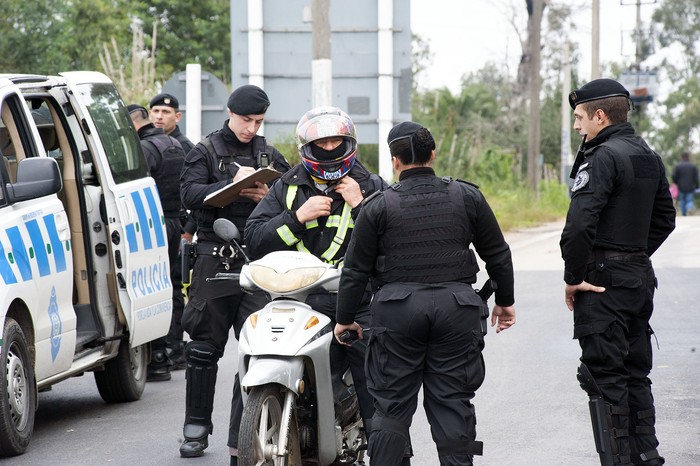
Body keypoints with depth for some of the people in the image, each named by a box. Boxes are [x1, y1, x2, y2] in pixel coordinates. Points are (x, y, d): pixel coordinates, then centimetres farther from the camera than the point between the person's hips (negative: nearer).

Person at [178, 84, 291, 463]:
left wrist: (269, 198, -10)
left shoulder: (271, 157, 15)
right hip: (214, 258, -1)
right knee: (204, 347, 4)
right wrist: (233, 184, -22)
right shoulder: (205, 152, 6)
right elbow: (190, 194, -9)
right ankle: (196, 428, 16)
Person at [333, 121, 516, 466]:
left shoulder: (378, 206, 0)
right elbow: (498, 255, 11)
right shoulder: (467, 197, 5)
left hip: (397, 309, -1)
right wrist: (505, 301, 23)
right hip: (456, 306, 1)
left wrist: (345, 318, 13)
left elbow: (355, 270, 3)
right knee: (453, 404, 6)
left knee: (391, 407, 5)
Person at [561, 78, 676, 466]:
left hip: (603, 279, -9)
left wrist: (572, 277, -15)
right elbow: (664, 219, 21)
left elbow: (580, 223, -25)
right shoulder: (649, 157, 12)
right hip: (641, 275, 9)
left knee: (604, 376, -4)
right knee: (635, 373, 15)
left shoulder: (603, 157, -16)